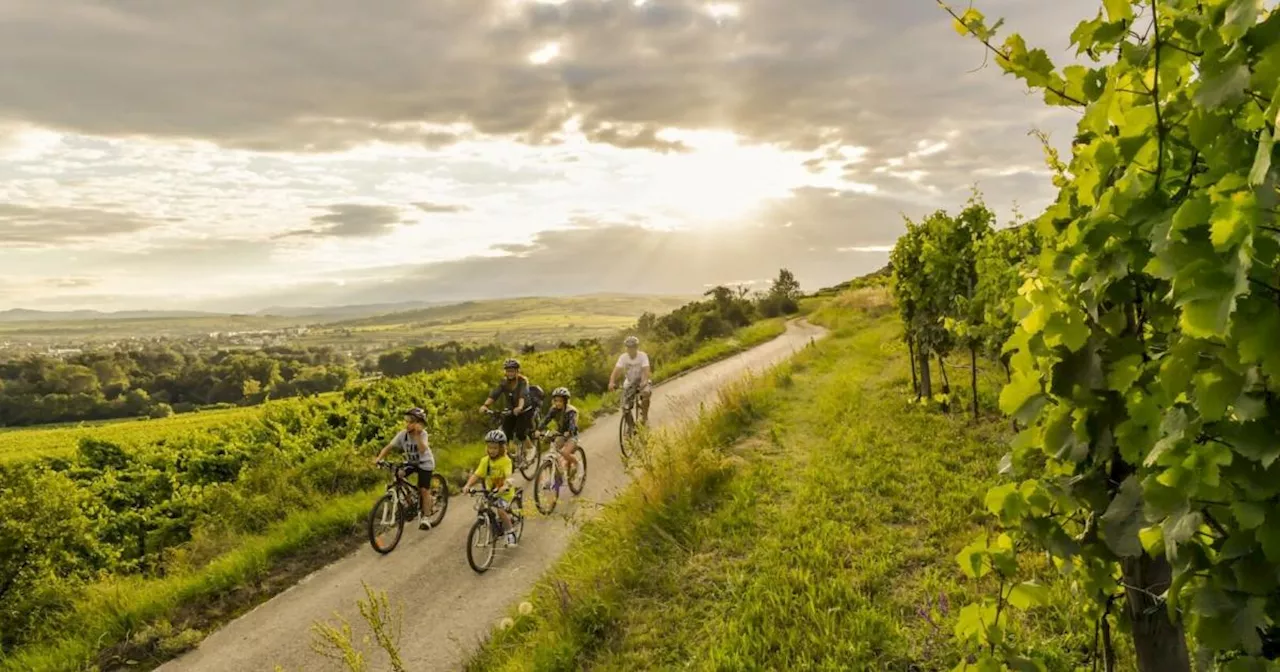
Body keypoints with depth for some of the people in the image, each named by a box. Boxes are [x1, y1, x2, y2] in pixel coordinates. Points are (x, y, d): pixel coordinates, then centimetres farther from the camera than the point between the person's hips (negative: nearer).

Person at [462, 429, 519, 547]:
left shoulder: (506, 460, -16)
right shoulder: (485, 460, -3)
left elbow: (508, 476, -29)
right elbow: (476, 474, -9)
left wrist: (505, 486, -49)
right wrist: (468, 485, -26)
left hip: (504, 492, -5)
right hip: (490, 491, 5)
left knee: (501, 510, -22)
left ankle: (511, 532, 0)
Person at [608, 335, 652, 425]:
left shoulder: (643, 356, -17)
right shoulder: (623, 357, -12)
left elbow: (646, 370, -29)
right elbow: (616, 370, -23)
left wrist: (644, 382, -48)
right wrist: (611, 382, -41)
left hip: (641, 382, -2)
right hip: (629, 383, 2)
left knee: (646, 393, -34)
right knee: (625, 407, -12)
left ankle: (644, 417, -15)